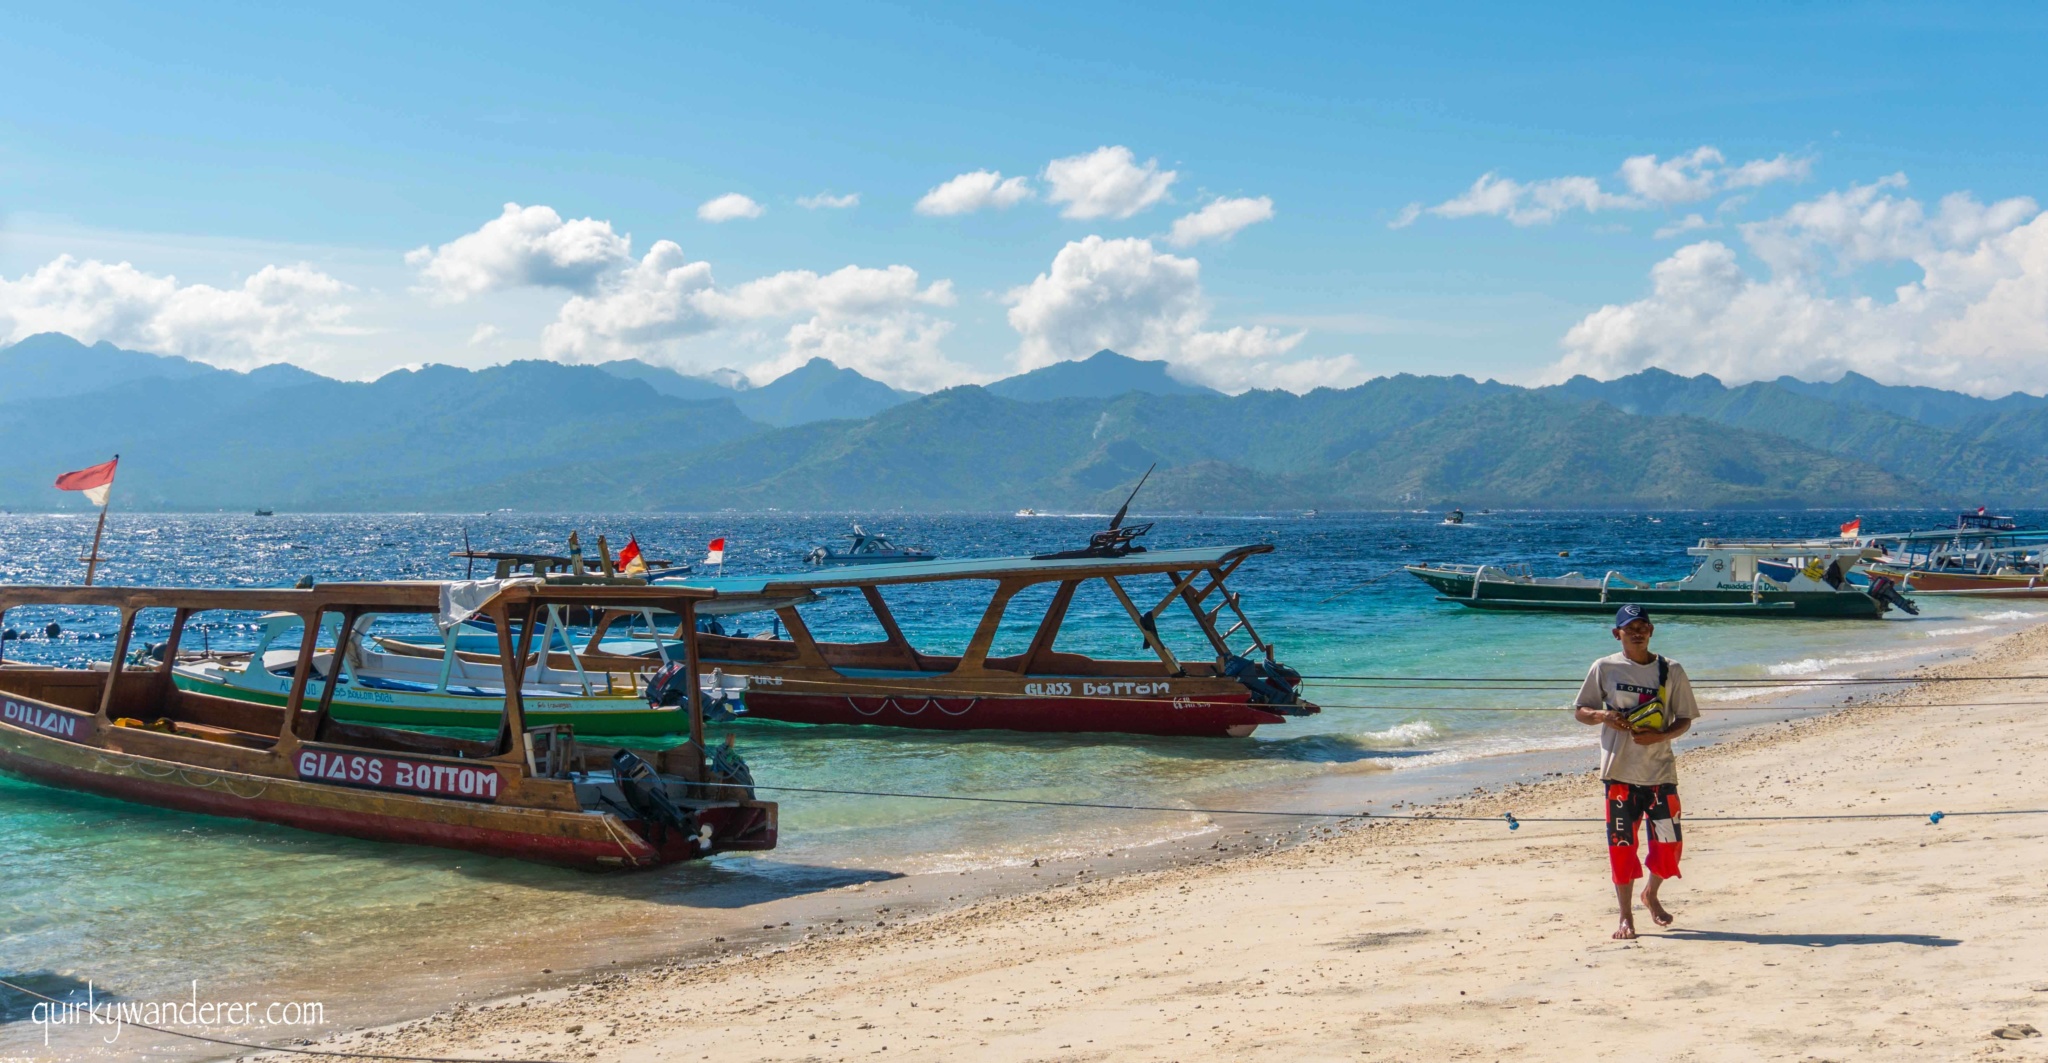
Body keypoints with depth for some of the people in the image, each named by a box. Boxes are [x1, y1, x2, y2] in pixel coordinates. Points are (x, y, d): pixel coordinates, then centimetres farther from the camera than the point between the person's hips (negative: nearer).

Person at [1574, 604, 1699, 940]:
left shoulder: (1671, 671, 4)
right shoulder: (1604, 668, 2)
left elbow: (1684, 719, 6)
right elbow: (1580, 710, 8)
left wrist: (1659, 735, -13)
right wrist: (1603, 715, -13)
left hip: (1660, 770, 1)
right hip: (1619, 770, -1)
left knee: (1669, 843, 1)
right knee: (1622, 845, 0)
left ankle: (1651, 894, 29)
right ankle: (1626, 916, 11)